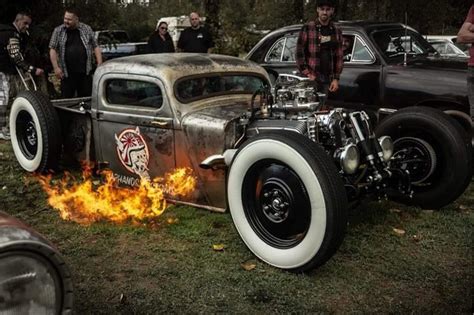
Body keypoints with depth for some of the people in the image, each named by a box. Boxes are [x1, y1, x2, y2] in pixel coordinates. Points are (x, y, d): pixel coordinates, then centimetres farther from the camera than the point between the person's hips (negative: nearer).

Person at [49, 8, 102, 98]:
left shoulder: (87, 29, 6)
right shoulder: (58, 31, 4)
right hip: (67, 74, 0)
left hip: (85, 73, 1)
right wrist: (56, 67, -8)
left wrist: (99, 64, -2)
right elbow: (52, 49, 2)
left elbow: (96, 47, 7)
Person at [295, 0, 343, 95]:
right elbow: (299, 52, -2)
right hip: (311, 78, -4)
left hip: (328, 80, 4)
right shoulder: (307, 28, 1)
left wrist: (336, 78, 3)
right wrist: (307, 73, -10)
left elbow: (339, 57, 11)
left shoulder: (336, 32, 13)